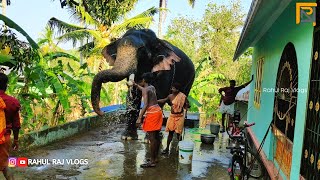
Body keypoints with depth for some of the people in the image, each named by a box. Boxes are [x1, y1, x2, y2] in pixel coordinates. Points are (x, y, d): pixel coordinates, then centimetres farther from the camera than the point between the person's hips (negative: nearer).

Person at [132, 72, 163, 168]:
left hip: (152, 113, -9)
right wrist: (136, 84, 50)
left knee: (152, 138, -5)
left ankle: (152, 162, 1)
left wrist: (140, 118, -18)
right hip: (158, 110, 9)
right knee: (156, 136, 15)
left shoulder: (145, 90, -10)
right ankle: (155, 157, 26)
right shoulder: (152, 87, 15)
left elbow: (146, 105, -19)